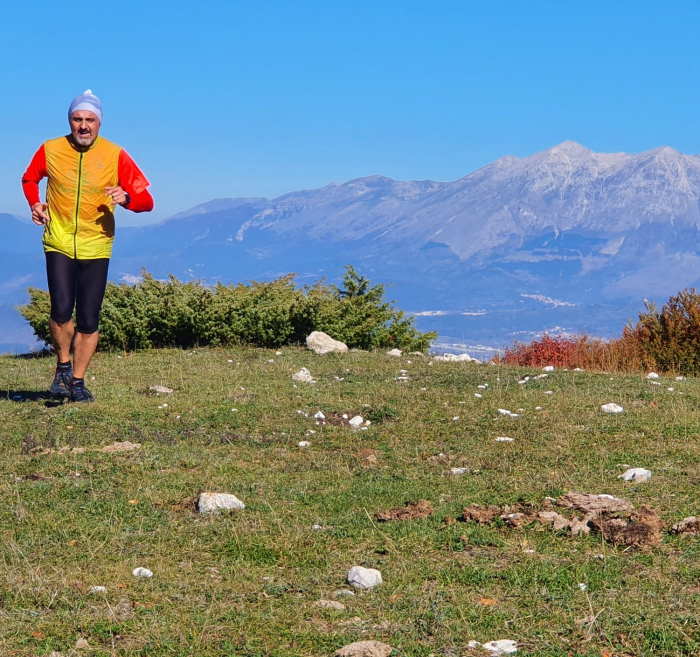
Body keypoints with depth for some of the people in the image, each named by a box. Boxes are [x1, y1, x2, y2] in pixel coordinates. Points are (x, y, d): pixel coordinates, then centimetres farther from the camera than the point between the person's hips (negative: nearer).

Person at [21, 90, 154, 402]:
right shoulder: (50, 150, 0)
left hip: (96, 248, 0)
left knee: (89, 321, 1)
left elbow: (146, 201, -4)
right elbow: (29, 179, 20)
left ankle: (77, 380, 18)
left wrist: (126, 198, -25)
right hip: (59, 244, 0)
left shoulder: (115, 156, -4)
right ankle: (63, 367, 10)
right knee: (61, 310, -15)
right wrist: (35, 203, 1)